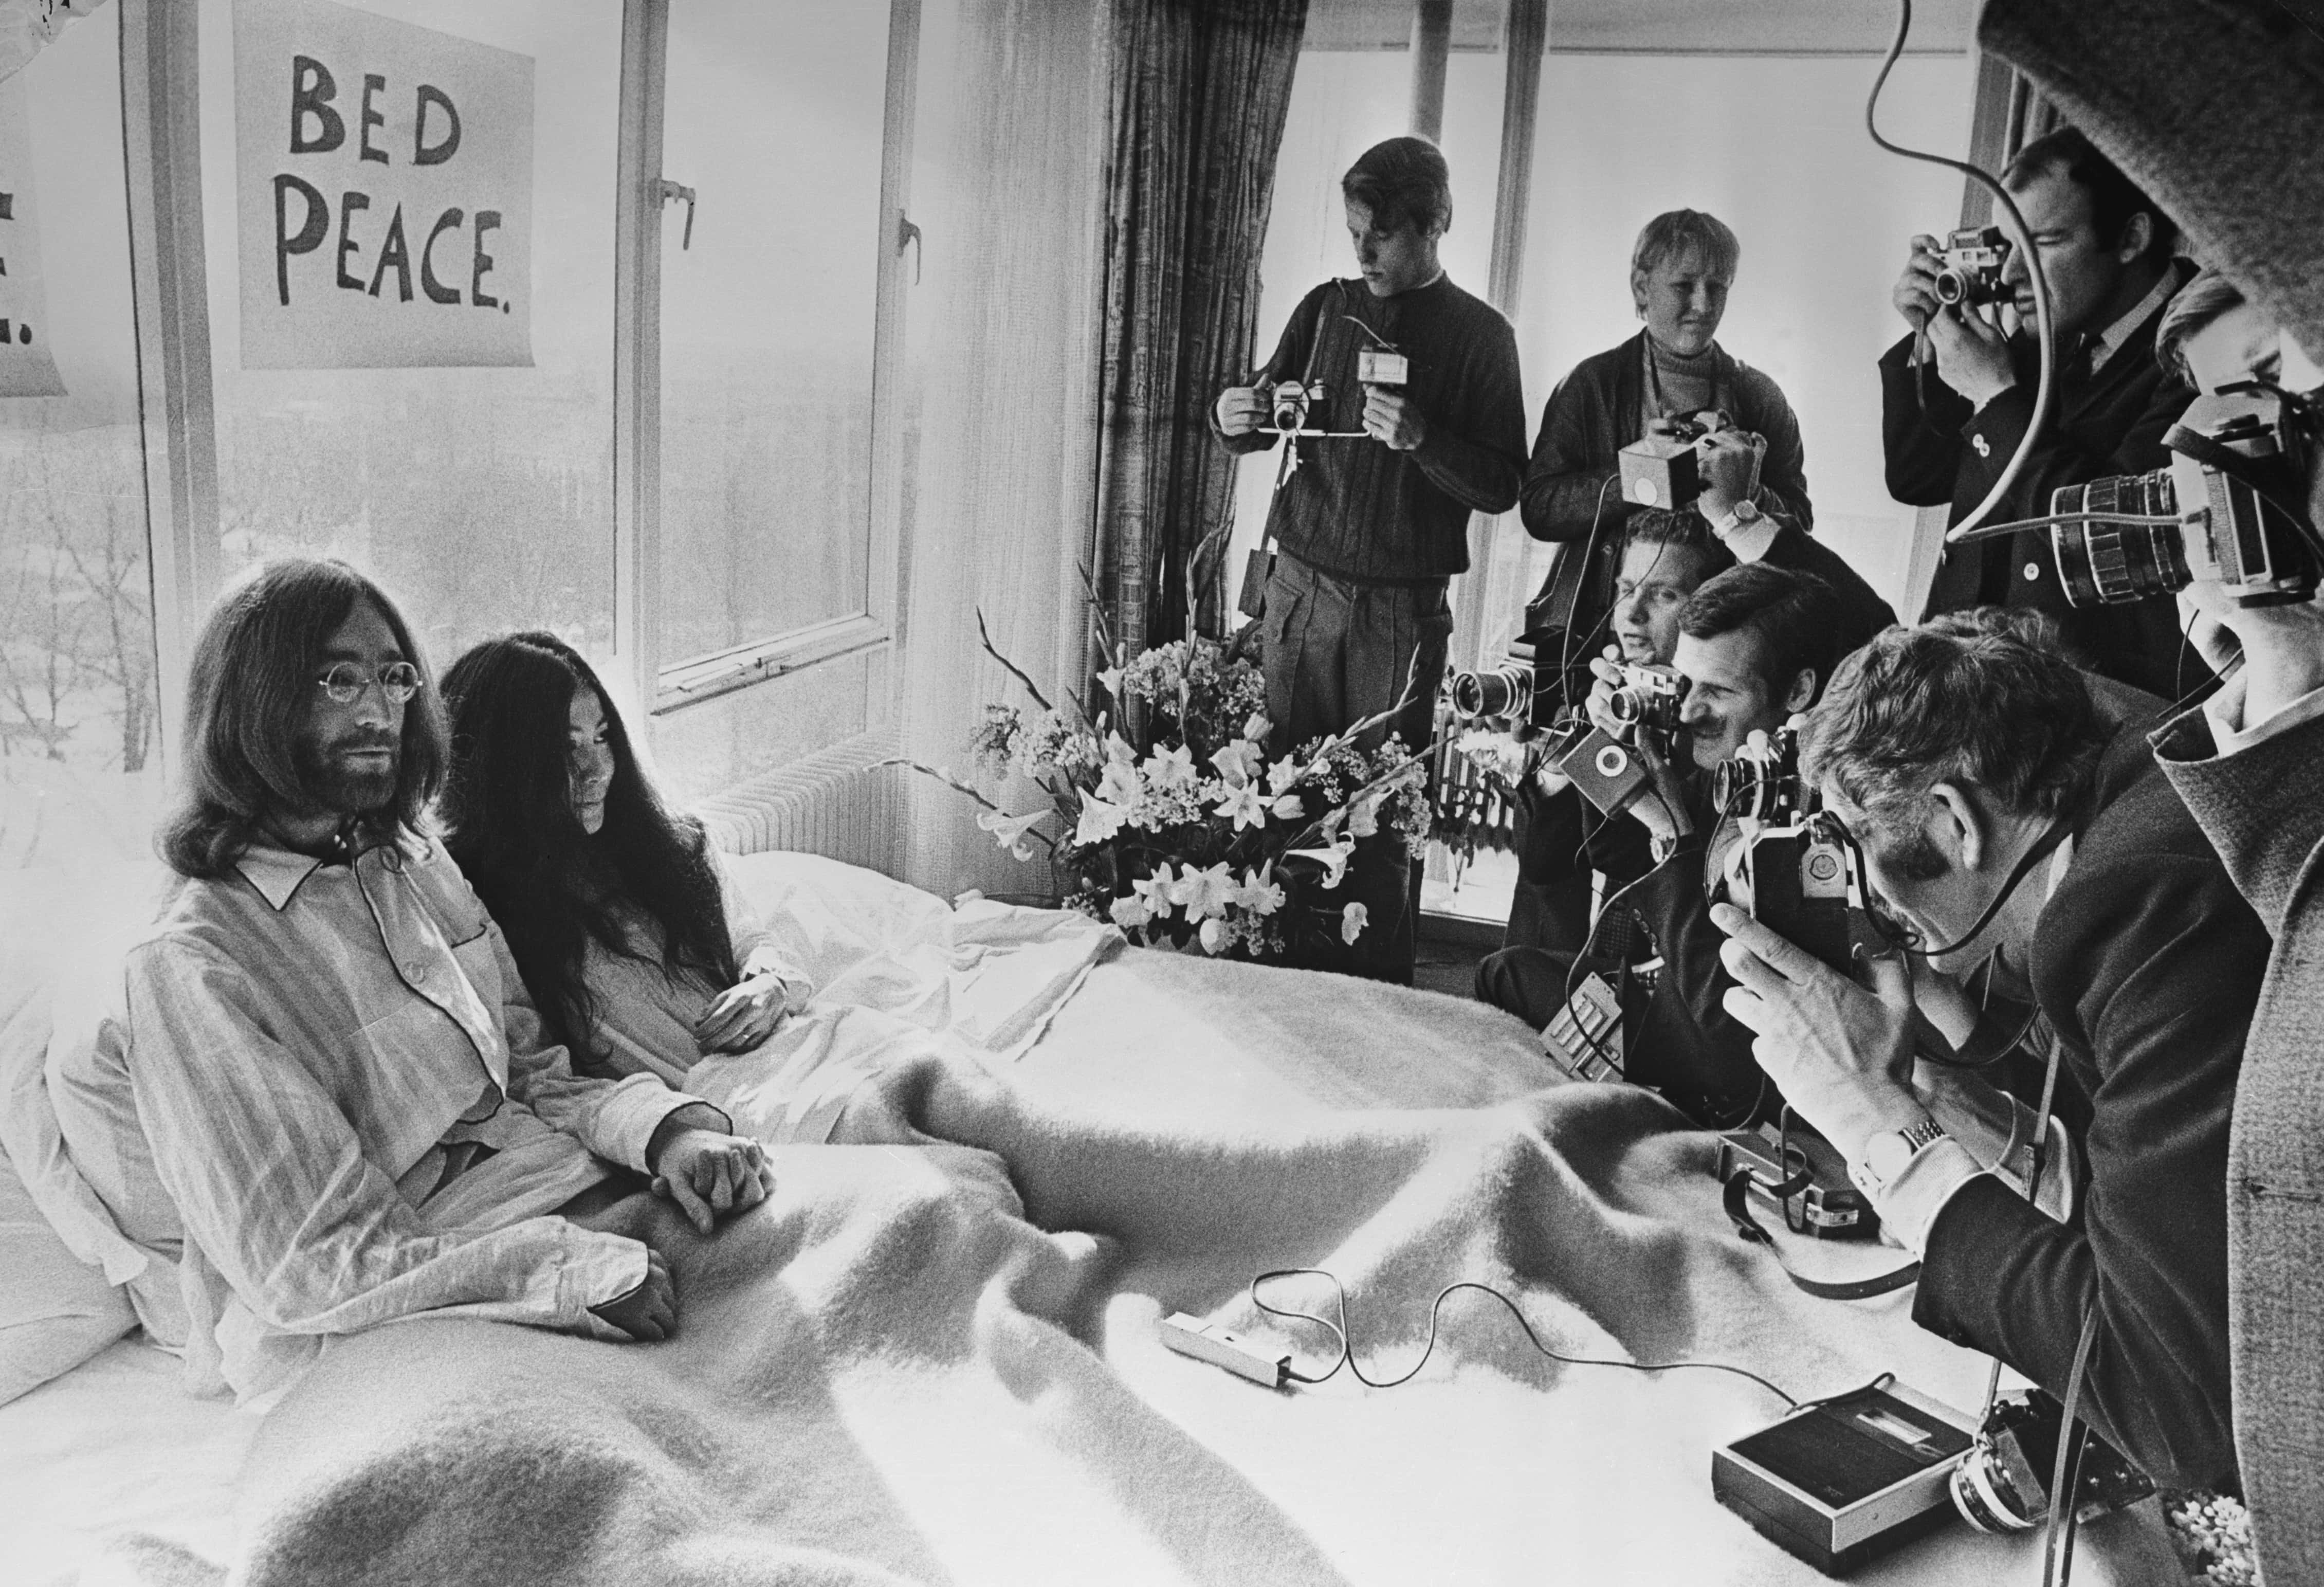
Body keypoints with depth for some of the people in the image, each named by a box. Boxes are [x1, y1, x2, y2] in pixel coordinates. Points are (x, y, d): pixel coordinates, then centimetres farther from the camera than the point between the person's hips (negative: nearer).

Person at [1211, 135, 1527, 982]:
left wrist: (1421, 440, -21)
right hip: (1302, 584, 3)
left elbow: (1502, 488, -3)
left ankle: (1379, 996, 9)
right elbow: (1266, 415, 16)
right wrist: (1234, 418, -7)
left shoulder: (1477, 334, 1)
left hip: (1402, 607, -3)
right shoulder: (1327, 308, 11)